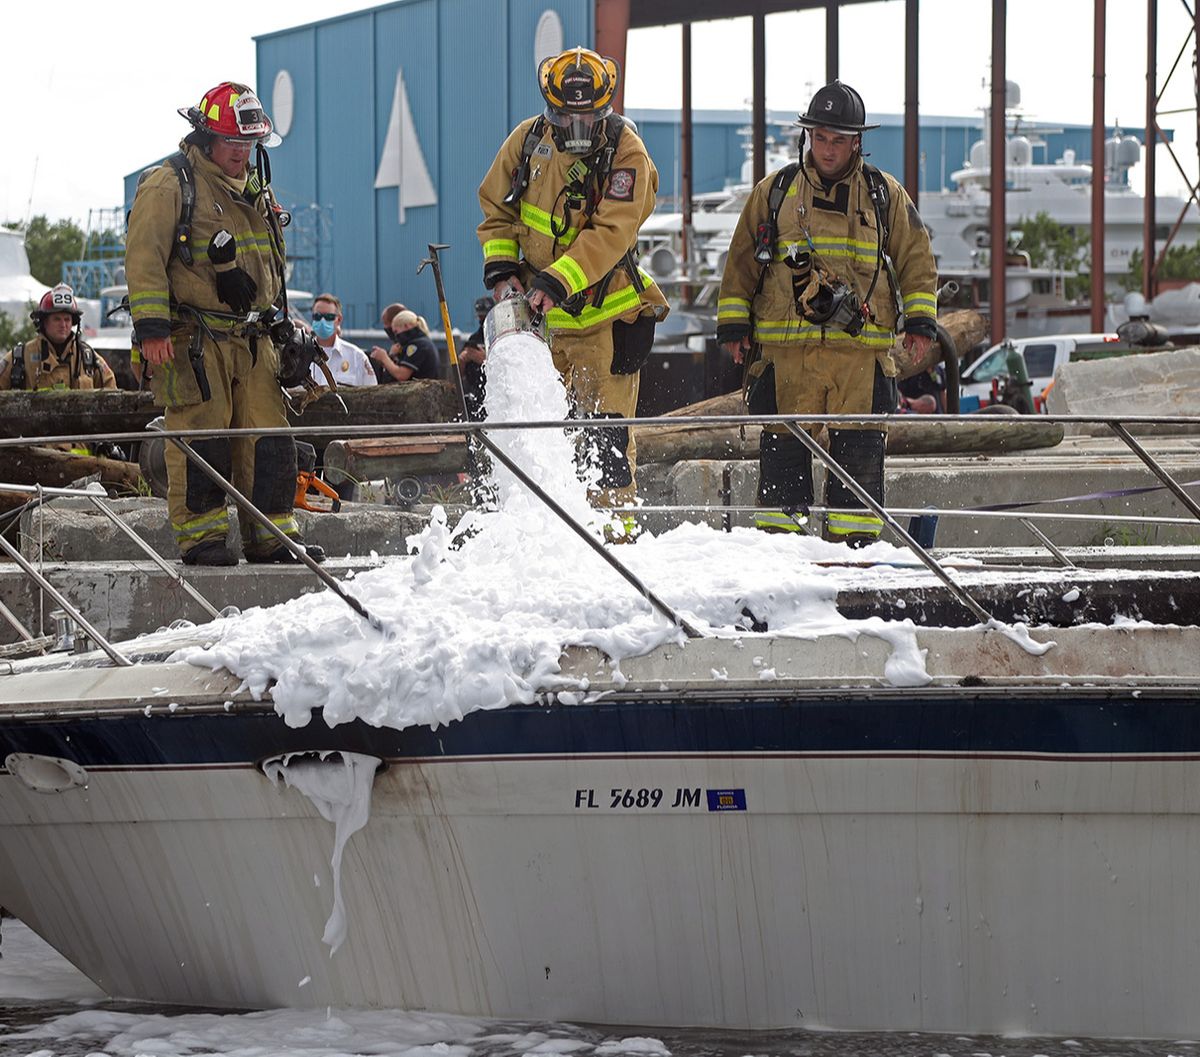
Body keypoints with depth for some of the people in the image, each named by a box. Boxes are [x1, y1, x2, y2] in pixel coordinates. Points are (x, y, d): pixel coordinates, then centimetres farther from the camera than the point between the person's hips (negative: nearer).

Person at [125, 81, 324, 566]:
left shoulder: (255, 190, 20)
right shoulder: (169, 186, -4)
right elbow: (144, 258, -11)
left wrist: (283, 325, 25)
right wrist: (151, 325, -19)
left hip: (252, 340, 7)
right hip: (194, 341, -7)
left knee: (268, 437, 2)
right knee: (201, 436, -7)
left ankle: (271, 535, 7)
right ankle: (200, 535, 0)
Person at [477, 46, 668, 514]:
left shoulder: (626, 154, -16)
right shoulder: (527, 140, -3)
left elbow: (609, 234, -25)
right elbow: (496, 208, 9)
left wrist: (556, 282, -34)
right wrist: (500, 267, -6)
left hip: (605, 311, -5)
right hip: (537, 310, 5)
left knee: (605, 426, -6)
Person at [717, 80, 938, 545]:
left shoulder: (885, 196, 10)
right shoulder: (774, 192, 11)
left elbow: (916, 259, 14)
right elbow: (741, 260, 15)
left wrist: (920, 320, 3)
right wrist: (733, 323, 9)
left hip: (862, 348, 0)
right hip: (787, 345, 0)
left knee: (859, 448, -2)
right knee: (783, 444, -1)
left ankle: (854, 537, 3)